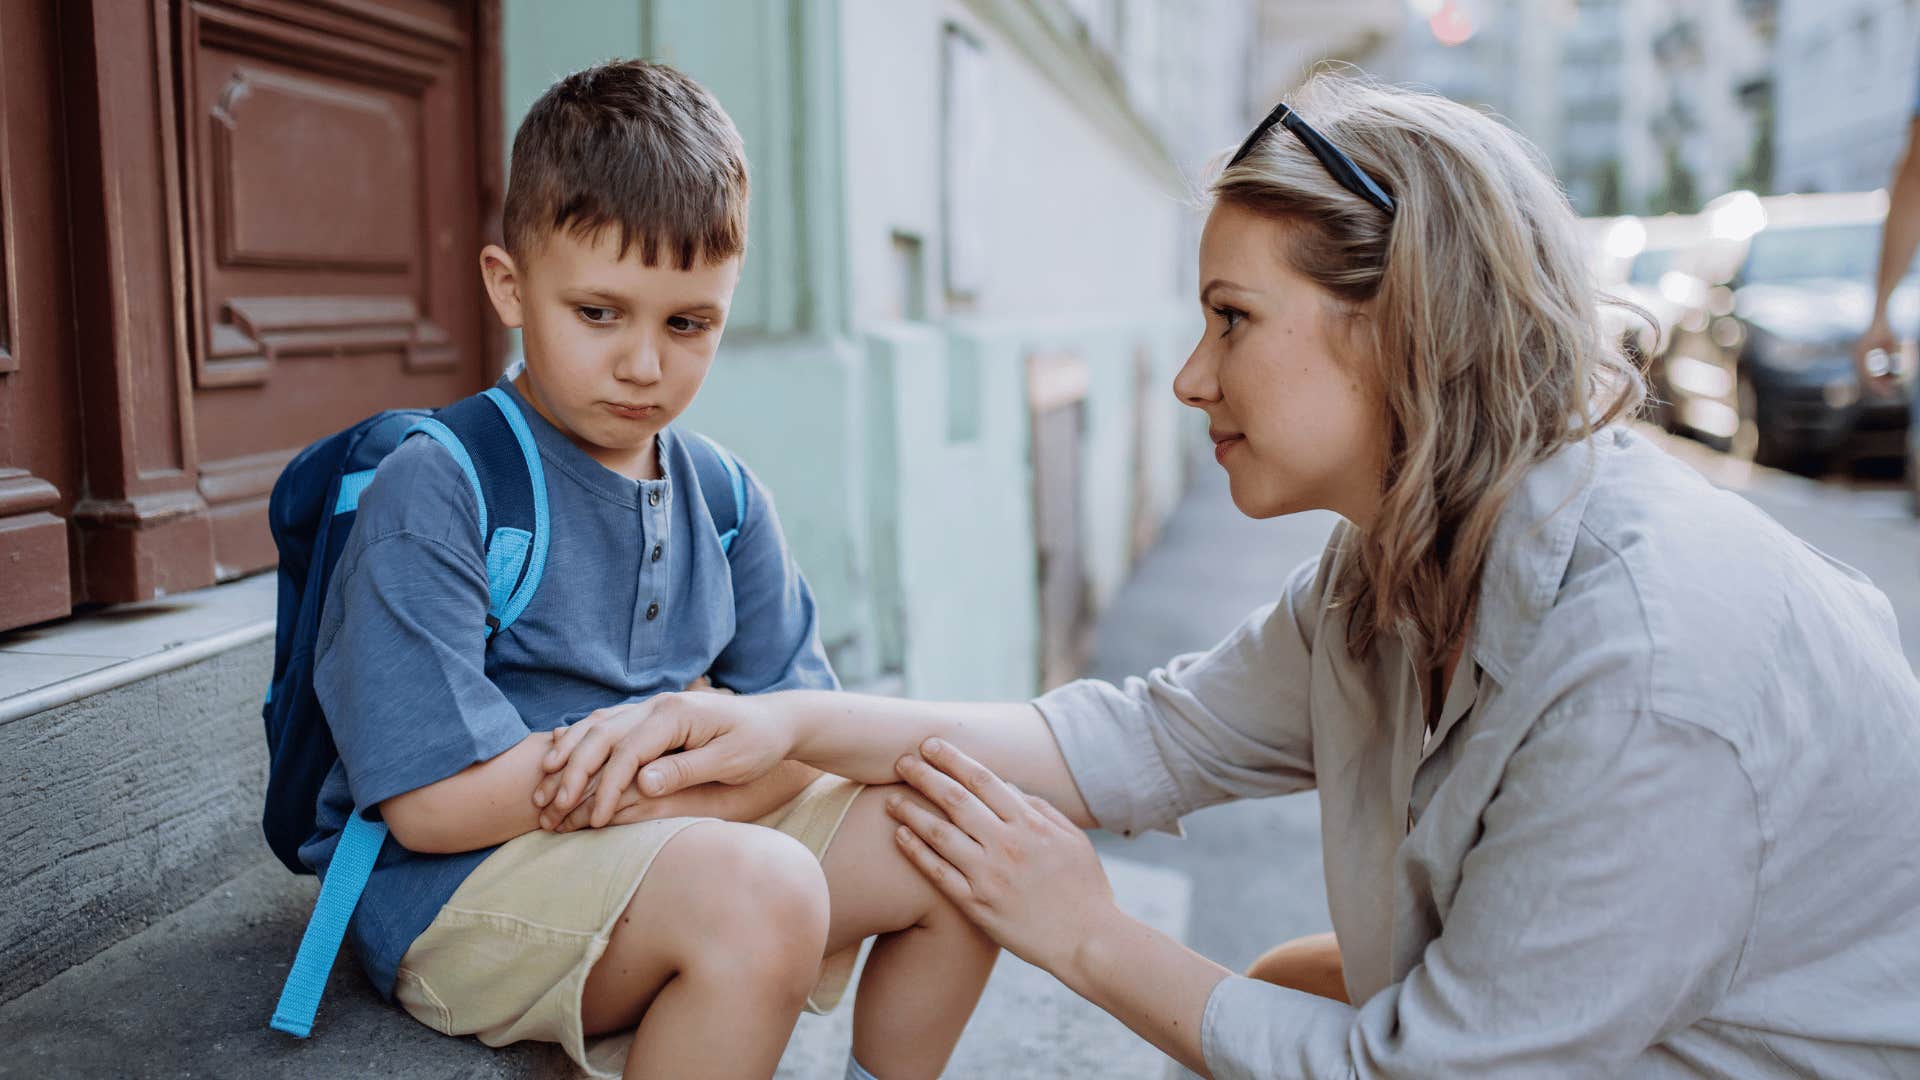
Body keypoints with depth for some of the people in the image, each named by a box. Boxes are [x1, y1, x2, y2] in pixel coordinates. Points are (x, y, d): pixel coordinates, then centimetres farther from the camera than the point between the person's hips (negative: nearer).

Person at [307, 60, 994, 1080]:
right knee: (759, 890, -34)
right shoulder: (431, 494, -14)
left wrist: (699, 777, -18)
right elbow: (435, 800, -20)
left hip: (680, 843, 7)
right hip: (455, 886, -7)